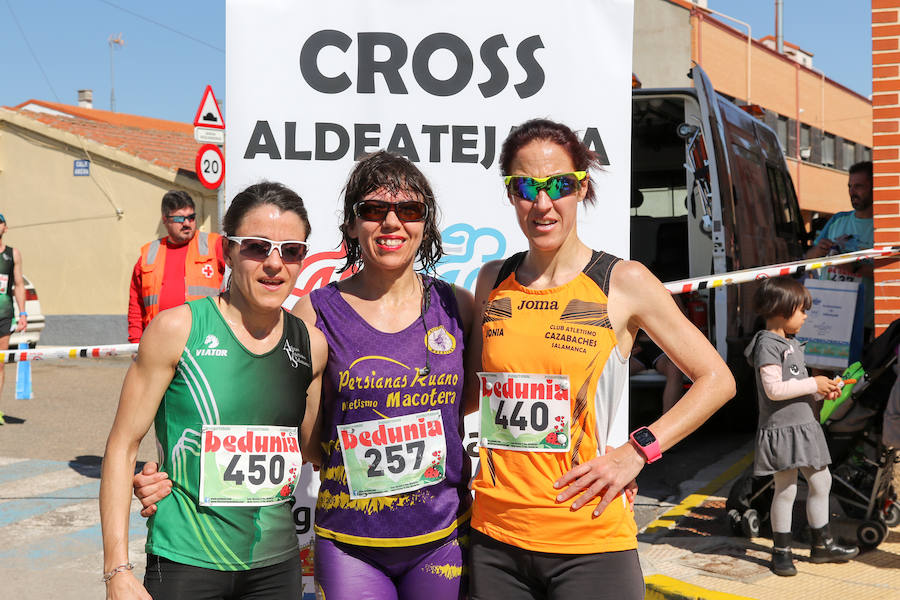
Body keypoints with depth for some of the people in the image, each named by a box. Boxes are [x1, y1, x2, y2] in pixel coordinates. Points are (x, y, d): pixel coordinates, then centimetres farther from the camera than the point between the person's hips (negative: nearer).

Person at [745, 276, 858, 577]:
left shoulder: (792, 343, 16)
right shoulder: (768, 344, -15)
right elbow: (774, 389, -24)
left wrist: (824, 390, 4)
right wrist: (814, 384, -17)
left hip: (805, 426, 10)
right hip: (782, 429, -10)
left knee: (821, 481, 15)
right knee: (786, 489, -2)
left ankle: (822, 544, 28)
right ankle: (781, 551, 11)